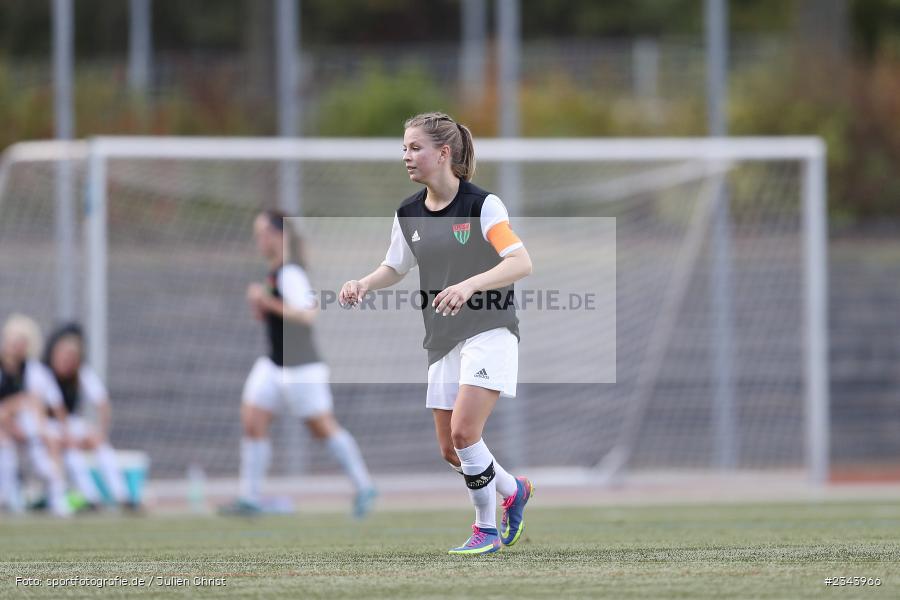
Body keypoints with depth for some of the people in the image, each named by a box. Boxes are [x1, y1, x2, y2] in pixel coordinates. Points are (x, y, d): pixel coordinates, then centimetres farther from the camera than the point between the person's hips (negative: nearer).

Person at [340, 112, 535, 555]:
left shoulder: (482, 205, -13)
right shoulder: (408, 214, 6)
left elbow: (521, 263, -22)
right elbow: (395, 267, 21)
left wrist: (470, 285, -37)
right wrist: (364, 283, -1)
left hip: (489, 331, -7)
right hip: (443, 339, 7)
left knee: (464, 431, -19)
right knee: (450, 450, 6)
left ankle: (487, 528, -2)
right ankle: (513, 491, 34)